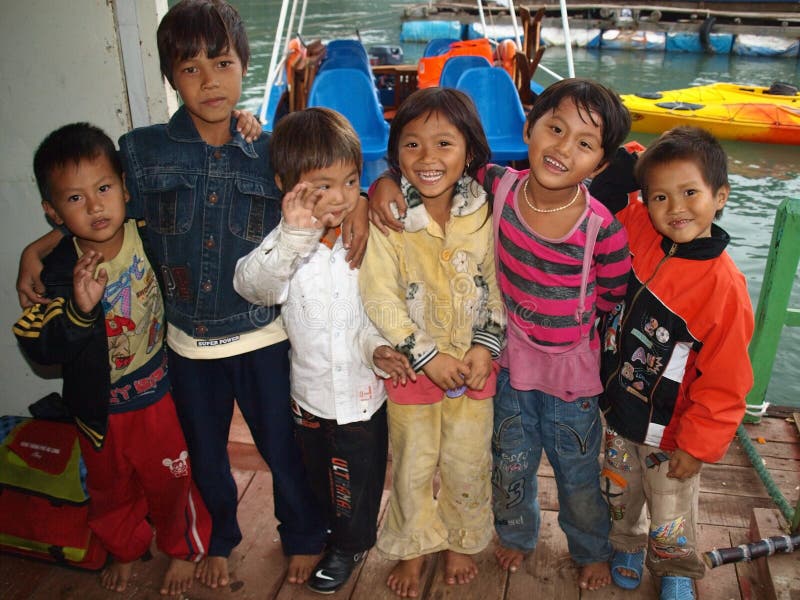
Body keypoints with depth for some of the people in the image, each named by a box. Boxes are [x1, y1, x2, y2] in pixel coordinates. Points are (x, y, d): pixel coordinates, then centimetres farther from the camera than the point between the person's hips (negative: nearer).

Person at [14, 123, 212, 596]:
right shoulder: (61, 270, -22)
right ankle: (125, 549, 53)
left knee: (171, 479, 17)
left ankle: (183, 548, 45)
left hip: (158, 393, 0)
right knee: (111, 487, 24)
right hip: (101, 406, 0)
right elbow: (42, 349, -25)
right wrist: (79, 308, -42)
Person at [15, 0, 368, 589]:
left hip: (263, 336, -1)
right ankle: (220, 538, 51)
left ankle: (303, 537, 43)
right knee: (205, 453, 21)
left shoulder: (270, 154, -6)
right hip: (188, 341, 1)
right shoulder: (141, 150, -6)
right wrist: (37, 248, -5)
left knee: (284, 448, 13)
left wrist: (359, 202, -16)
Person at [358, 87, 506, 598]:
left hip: (474, 362, 2)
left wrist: (486, 345, -12)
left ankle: (462, 540, 44)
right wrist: (427, 356, -18)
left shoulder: (484, 212, -8)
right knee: (413, 465, 16)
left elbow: (498, 285, -2)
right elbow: (380, 298, -17)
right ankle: (412, 547, 41)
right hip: (412, 364, -1)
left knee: (468, 464, 17)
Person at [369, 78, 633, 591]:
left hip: (571, 369, -2)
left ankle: (592, 550, 51)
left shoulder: (602, 230, -26)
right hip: (509, 361, 2)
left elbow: (615, 298, -9)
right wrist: (386, 180, -19)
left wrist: (566, 314, -4)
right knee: (511, 463, 23)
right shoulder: (500, 187, -18)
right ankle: (517, 534, 55)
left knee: (578, 473, 20)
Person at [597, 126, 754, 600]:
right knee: (621, 491, 27)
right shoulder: (637, 230, -13)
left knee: (671, 514, 19)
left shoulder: (725, 286, -26)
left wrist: (697, 444, -13)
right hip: (620, 408, 5)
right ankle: (628, 545, 56)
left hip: (669, 428, -4)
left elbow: (724, 380, -19)